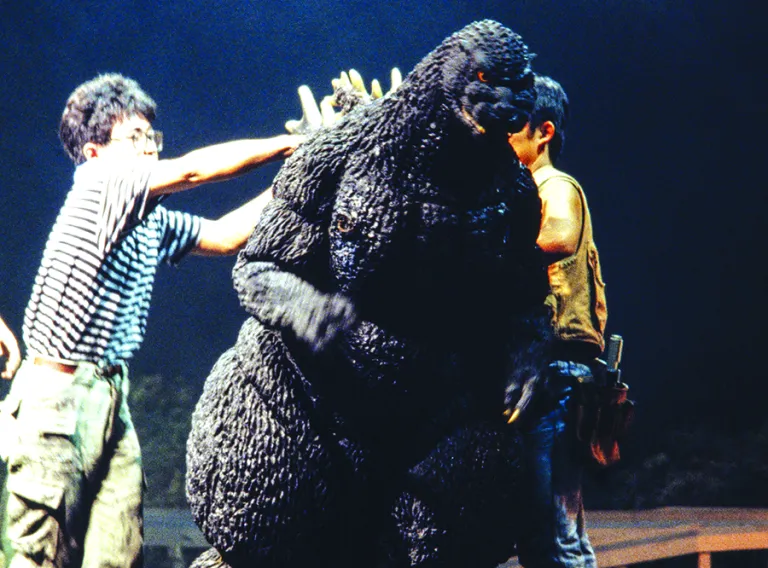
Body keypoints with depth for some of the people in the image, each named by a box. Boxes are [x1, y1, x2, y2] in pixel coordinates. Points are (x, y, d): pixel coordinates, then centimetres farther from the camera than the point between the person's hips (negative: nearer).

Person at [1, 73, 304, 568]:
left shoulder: (157, 223, 17)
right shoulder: (96, 180, -6)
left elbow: (227, 235, 23)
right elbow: (193, 171, -12)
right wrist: (289, 145, -5)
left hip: (113, 396, 8)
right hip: (58, 392, -8)